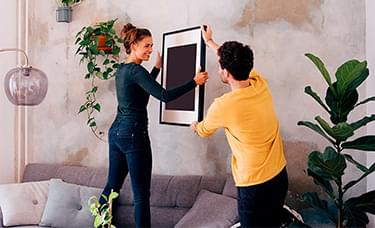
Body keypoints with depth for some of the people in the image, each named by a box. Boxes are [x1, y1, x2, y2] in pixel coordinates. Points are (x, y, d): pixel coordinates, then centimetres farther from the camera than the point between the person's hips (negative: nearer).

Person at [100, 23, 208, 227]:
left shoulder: (122, 69, 12)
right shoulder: (135, 70, -15)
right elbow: (164, 96, -22)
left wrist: (157, 68, 28)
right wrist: (194, 82, -17)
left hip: (116, 131, 9)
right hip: (133, 134, -9)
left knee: (112, 186, 17)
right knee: (141, 194, -1)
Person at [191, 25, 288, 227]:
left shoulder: (223, 105, -21)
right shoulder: (261, 85, -5)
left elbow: (204, 131, 3)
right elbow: (235, 62, 16)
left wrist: (194, 127, 28)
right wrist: (209, 42, 31)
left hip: (254, 185, -6)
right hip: (280, 176, 6)